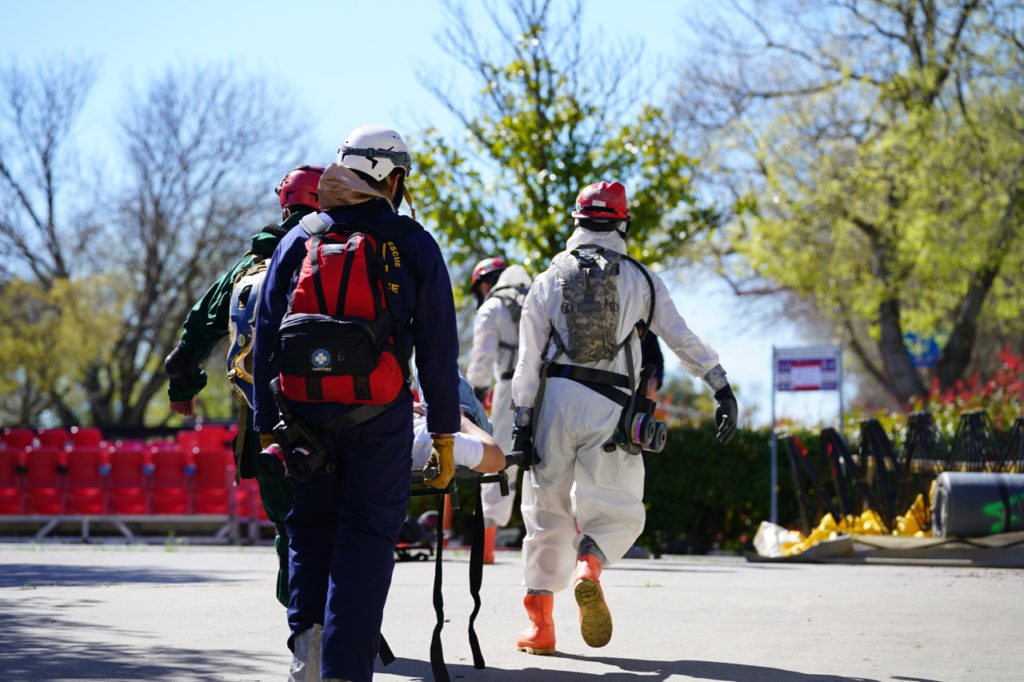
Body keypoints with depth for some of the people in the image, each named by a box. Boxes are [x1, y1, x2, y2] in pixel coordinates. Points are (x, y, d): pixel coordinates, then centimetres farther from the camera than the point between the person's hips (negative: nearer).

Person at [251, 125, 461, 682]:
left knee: (310, 531, 15)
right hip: (380, 416, -2)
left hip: (305, 411, 2)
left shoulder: (299, 240, 9)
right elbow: (438, 347, 0)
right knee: (367, 536, 2)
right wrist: (443, 433, 5)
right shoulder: (413, 245, 3)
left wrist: (266, 425, 12)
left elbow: (266, 337, 7)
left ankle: (308, 632, -5)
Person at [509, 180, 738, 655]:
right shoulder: (640, 279, 11)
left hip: (554, 400, 1)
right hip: (609, 407, -1)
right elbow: (682, 339, 8)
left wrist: (522, 421, 5)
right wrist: (722, 388, 11)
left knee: (548, 513, 9)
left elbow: (528, 360, 5)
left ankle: (539, 624, 6)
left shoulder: (549, 280, 12)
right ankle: (588, 571, -28)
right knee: (616, 512, 5)